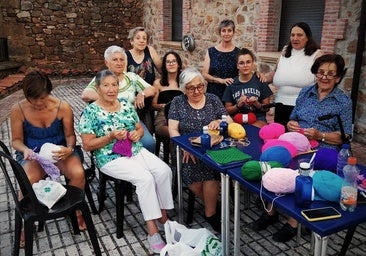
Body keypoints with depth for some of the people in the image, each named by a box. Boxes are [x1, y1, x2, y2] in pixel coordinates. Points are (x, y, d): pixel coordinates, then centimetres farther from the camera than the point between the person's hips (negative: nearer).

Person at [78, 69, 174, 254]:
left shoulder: (126, 104, 9)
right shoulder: (91, 112, -6)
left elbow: (140, 128, 18)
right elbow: (87, 145, -8)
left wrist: (137, 133, -6)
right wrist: (111, 136, -19)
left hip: (137, 151, 6)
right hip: (112, 158, -6)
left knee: (164, 171, -18)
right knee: (145, 178, -28)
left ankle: (163, 214, -2)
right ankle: (152, 231, -20)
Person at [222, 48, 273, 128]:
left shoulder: (260, 82, 5)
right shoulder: (232, 84, 5)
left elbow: (267, 108, 10)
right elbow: (227, 110, 8)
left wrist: (257, 104, -10)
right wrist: (238, 105, -11)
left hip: (257, 119, 0)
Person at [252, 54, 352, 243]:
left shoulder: (344, 101, 4)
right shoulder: (305, 92, 15)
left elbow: (345, 136, 0)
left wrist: (320, 135, -15)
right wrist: (291, 125, -5)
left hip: (323, 151, -3)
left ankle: (293, 222, -14)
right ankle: (272, 211, -8)